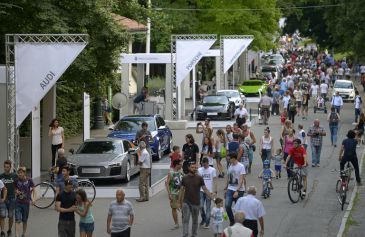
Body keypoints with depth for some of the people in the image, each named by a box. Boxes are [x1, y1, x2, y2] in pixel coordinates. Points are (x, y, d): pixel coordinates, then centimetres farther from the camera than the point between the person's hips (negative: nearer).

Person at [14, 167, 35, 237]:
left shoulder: (29, 180, -7)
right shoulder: (17, 181, -3)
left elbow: (33, 190, 1)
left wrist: (33, 199, -11)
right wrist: (16, 191, -12)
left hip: (26, 202, 0)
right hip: (18, 202, 0)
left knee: (25, 220, 12)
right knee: (17, 220, -9)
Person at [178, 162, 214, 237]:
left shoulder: (199, 178, -2)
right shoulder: (185, 178, 1)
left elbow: (205, 189, -2)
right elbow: (182, 190, 7)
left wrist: (212, 197, -11)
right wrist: (179, 202, 6)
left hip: (196, 203, 0)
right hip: (186, 202, 0)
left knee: (195, 220, 10)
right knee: (185, 220, -6)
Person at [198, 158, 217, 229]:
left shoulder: (212, 170, 1)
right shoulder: (199, 170, 6)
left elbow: (214, 181, 1)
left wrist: (214, 191, -5)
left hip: (209, 191, -2)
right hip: (201, 191, 2)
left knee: (208, 207, 3)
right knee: (201, 206, -5)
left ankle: (207, 223, 9)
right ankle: (203, 219, 19)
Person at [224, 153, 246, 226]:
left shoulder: (241, 166, -12)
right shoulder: (230, 166, 9)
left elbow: (241, 180, -17)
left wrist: (237, 191, -24)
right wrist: (225, 189, 18)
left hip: (239, 190, -5)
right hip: (230, 189, 5)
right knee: (227, 205, -9)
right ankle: (232, 221, 7)